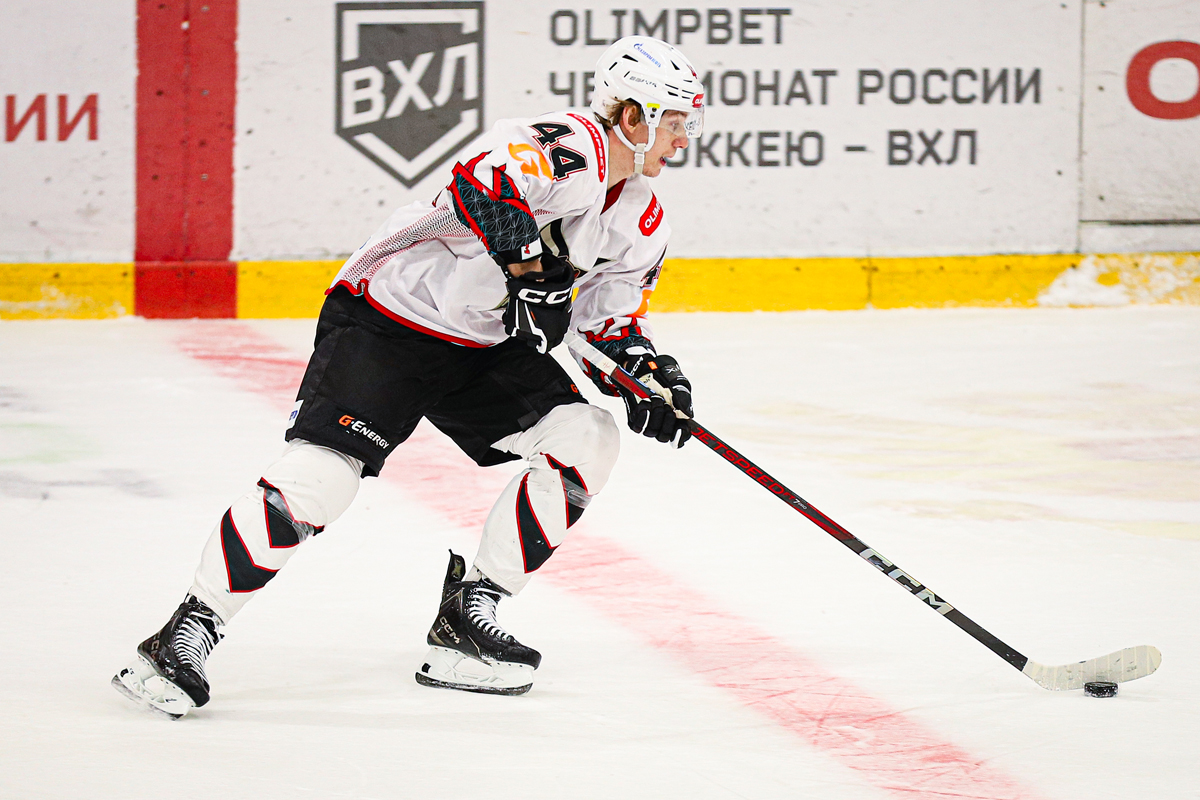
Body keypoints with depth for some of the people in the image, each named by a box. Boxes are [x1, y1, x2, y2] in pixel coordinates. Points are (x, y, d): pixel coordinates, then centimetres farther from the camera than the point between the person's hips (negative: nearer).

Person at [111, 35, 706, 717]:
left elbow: (613, 320, 15)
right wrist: (528, 267, -47)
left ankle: (467, 618, 0)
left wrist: (648, 369, -3)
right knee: (321, 476, -21)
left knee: (586, 439, -8)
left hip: (483, 345, 9)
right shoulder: (571, 146, -24)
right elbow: (483, 185, -44)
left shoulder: (641, 220, 5)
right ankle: (186, 635, -11)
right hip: (384, 320, -8)